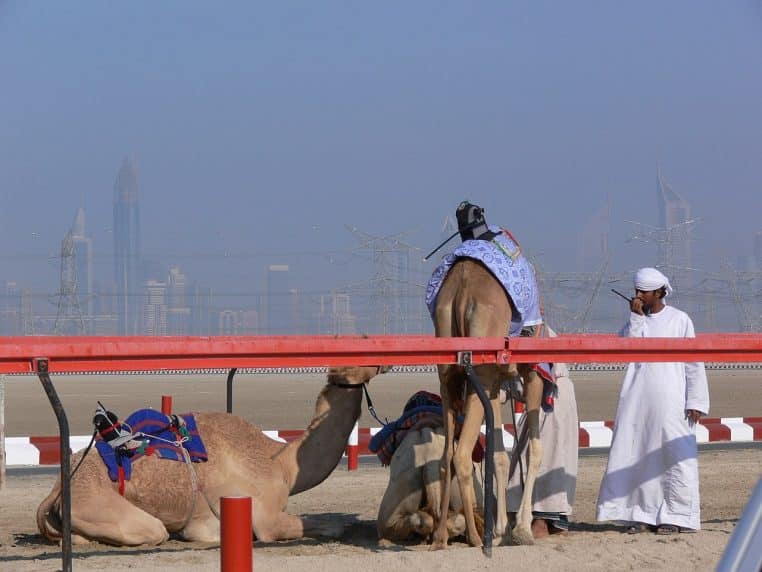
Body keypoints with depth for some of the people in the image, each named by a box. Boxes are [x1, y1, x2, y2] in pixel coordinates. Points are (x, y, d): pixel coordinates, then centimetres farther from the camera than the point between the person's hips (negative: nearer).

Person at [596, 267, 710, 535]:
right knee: (634, 452, 2)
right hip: (637, 399, 4)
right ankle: (641, 514, 9)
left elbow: (694, 364, 2)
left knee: (675, 453, -6)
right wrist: (636, 317, -6)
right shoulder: (636, 319, 14)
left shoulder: (679, 320, 3)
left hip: (670, 399, -4)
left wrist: (696, 402, -4)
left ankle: (677, 516, -2)